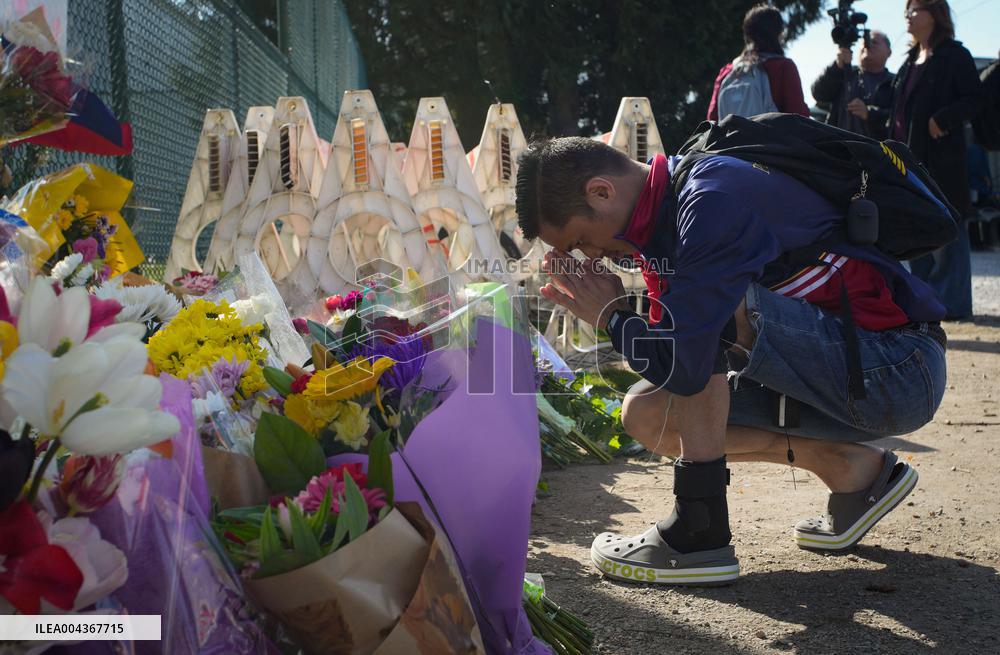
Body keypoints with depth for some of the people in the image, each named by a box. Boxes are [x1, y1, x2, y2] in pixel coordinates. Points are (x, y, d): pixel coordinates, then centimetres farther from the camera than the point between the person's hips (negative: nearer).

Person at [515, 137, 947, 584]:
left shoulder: (712, 202, -23)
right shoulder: (665, 215, 6)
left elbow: (685, 366, -28)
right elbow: (672, 359, 10)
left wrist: (611, 315, -10)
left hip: (901, 370, -9)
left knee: (709, 303, -25)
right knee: (646, 414, 4)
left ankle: (700, 531, -16)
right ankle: (853, 469, 7)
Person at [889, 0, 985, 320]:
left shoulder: (954, 55, -5)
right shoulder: (911, 60, 18)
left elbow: (976, 98, -11)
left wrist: (942, 120, -21)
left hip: (941, 158, -8)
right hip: (909, 157, 8)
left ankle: (952, 302, 1)